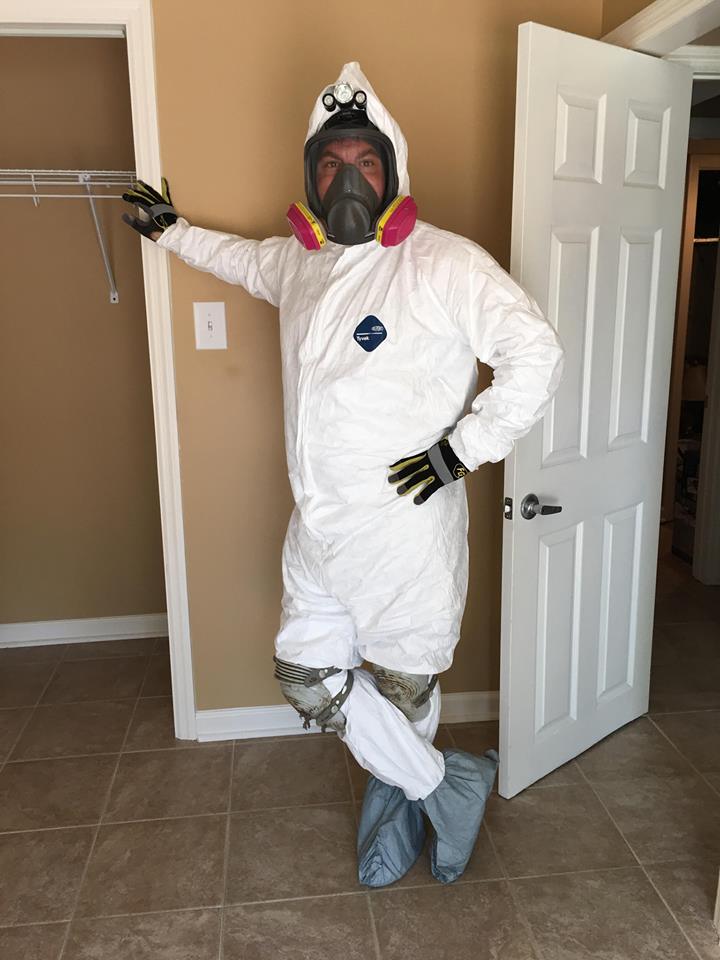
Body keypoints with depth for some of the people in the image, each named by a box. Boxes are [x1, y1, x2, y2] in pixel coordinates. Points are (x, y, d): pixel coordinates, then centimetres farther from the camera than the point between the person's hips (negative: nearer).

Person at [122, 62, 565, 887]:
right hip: (318, 530, 7)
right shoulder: (298, 260, 8)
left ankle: (393, 807, 38)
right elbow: (243, 259, 32)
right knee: (308, 676, 14)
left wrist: (464, 448, -15)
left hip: (406, 532, -7)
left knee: (403, 691, 8)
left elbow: (536, 355, -15)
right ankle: (447, 786, 31)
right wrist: (171, 231, 42)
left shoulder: (447, 263, -13)